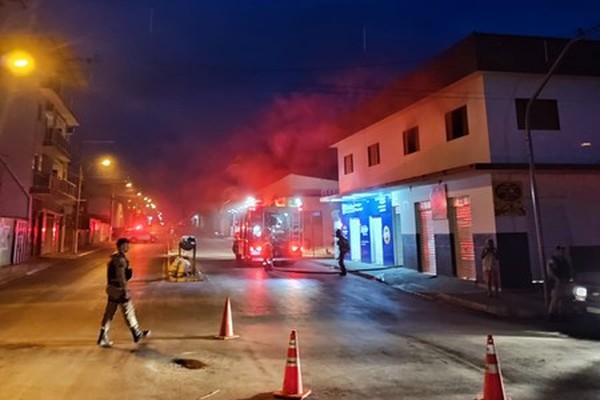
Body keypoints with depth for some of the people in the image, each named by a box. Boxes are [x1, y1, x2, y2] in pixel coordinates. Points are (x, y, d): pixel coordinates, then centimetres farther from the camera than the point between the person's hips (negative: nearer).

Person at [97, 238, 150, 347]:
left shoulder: (114, 257, 13)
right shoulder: (120, 259, -18)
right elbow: (121, 276, -23)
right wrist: (125, 290, -20)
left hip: (112, 288, 10)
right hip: (119, 289, -10)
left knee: (109, 313, 11)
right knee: (128, 312, 3)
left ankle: (103, 338, 14)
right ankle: (137, 335, 16)